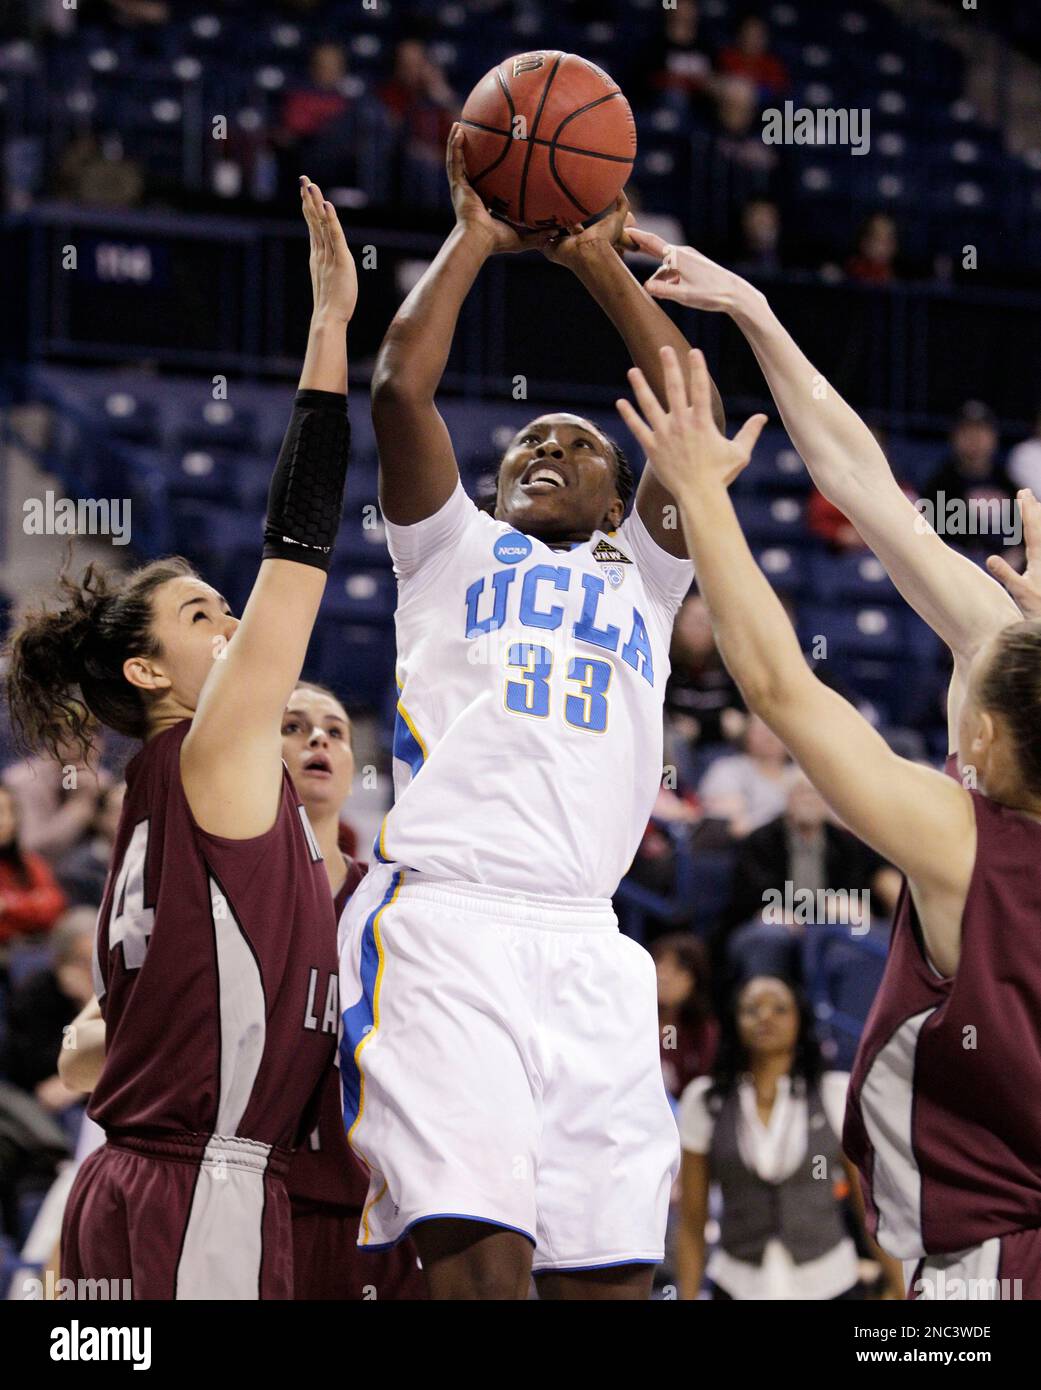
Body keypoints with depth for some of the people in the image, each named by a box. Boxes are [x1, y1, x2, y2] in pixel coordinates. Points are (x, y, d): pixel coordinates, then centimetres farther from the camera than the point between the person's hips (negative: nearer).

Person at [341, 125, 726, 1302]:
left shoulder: (640, 576, 29)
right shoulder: (452, 547, 22)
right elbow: (400, 386, 9)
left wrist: (596, 258, 22)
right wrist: (477, 237, 20)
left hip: (585, 943, 3)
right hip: (443, 913, -3)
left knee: (607, 1272, -7)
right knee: (479, 1259, -21)